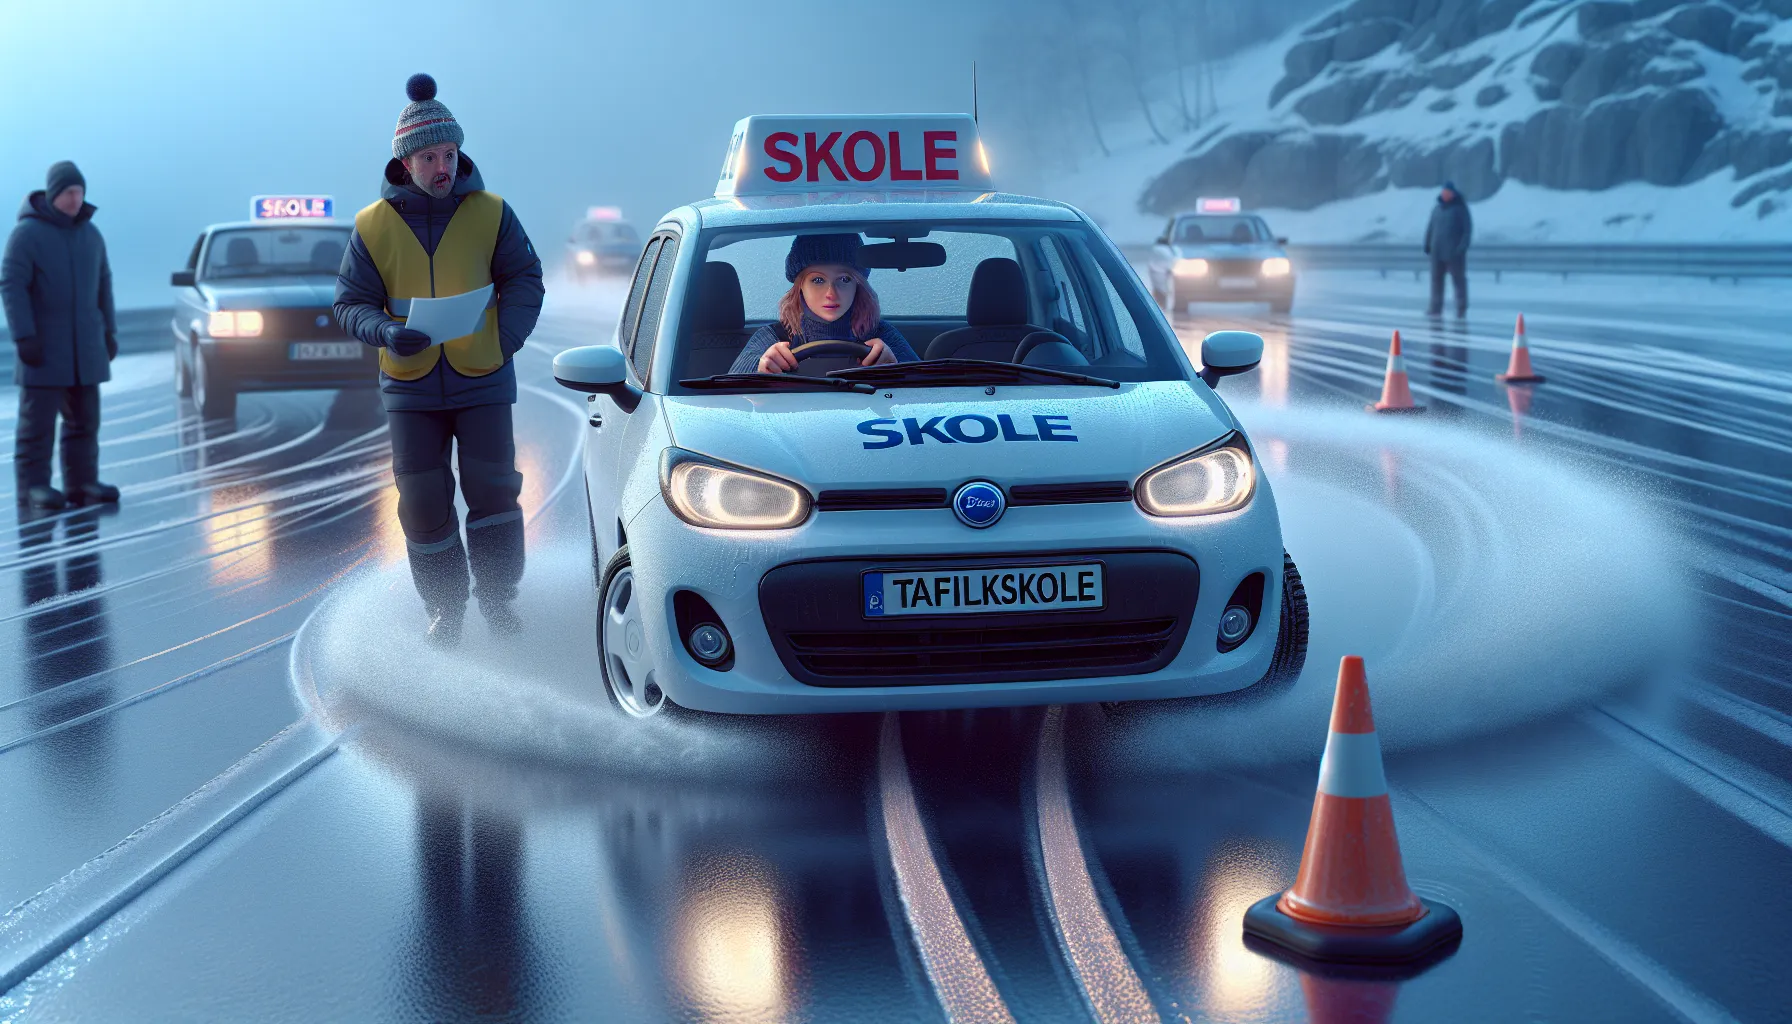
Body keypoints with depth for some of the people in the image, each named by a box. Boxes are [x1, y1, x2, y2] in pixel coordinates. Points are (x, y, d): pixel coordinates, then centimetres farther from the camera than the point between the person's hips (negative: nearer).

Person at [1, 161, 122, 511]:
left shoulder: (90, 233, 9)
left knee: (84, 418, 5)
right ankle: (33, 486, 0)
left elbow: (103, 283, 16)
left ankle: (81, 482, 10)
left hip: (84, 346, 6)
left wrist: (109, 331, 12)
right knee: (38, 419, -4)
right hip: (43, 345, -5)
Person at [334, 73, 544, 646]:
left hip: (483, 382, -1)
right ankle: (445, 609, 15)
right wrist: (386, 332, -18)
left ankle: (498, 599, 12)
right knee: (423, 503, 1)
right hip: (410, 387, 1)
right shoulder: (373, 226, -1)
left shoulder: (490, 213, -1)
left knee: (492, 490, -5)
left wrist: (506, 337, -8)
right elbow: (350, 302, 3)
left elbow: (524, 279, 7)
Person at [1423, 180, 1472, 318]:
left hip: (1454, 252, -5)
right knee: (1436, 279, 4)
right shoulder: (1437, 208, 13)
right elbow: (1430, 228, 18)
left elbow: (1468, 228, -7)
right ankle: (1436, 308, 7)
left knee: (1458, 279, -1)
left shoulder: (1460, 208, -3)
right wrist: (1427, 244, 11)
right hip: (1438, 251, 5)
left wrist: (1463, 245, -16)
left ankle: (1462, 308, 4)